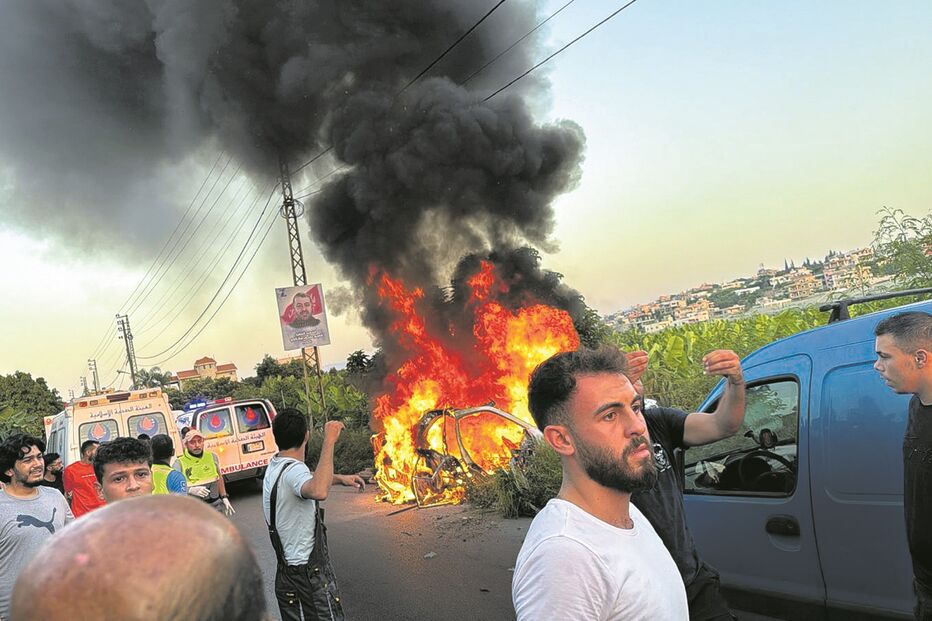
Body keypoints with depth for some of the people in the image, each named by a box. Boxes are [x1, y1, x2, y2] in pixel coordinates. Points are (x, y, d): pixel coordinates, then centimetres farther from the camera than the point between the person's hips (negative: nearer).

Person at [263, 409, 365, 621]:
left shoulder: (274, 465, 8)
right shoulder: (293, 470, -23)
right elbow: (319, 492, -48)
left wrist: (340, 478, 22)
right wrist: (329, 441, -42)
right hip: (311, 574, -9)